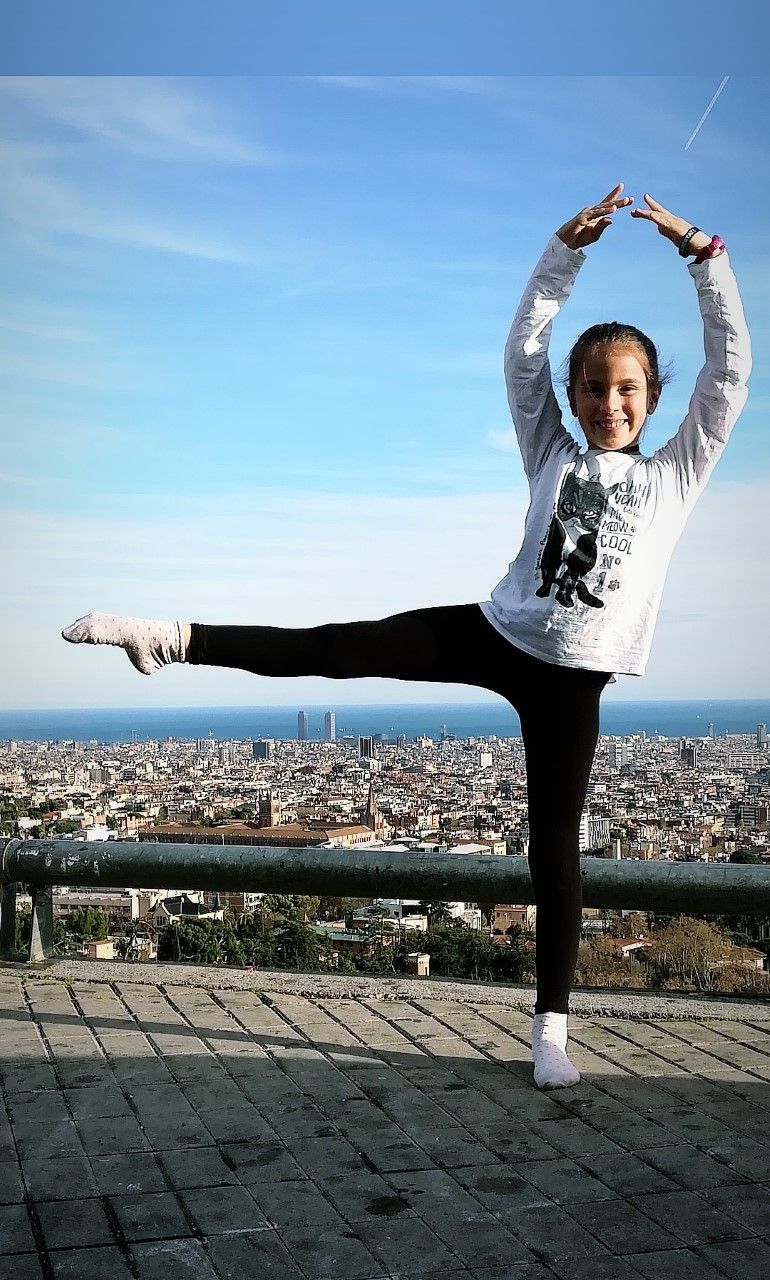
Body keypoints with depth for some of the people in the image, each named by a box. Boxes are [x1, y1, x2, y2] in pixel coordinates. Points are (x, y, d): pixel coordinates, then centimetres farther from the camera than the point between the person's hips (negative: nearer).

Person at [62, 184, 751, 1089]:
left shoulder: (676, 473, 7)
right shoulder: (551, 455, 10)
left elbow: (731, 367, 0)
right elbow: (523, 353, 4)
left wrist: (702, 253, -4)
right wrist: (566, 248, -2)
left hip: (571, 676, -1)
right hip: (494, 632, 1)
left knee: (555, 840, 1)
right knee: (339, 648, -11)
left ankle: (551, 1027, 9)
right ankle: (174, 639, -7)